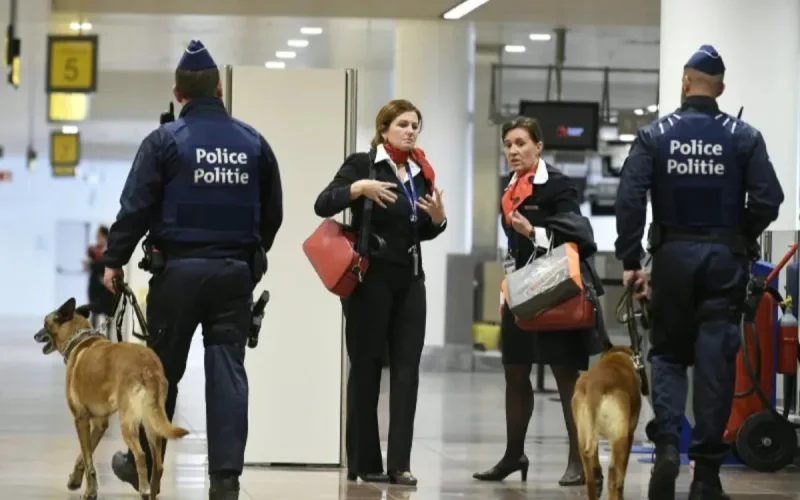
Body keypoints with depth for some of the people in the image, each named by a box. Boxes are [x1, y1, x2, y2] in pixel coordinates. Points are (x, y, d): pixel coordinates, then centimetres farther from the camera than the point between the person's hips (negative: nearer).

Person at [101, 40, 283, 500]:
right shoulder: (253, 143, 6)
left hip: (179, 269, -2)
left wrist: (115, 260, 1)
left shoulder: (165, 141, -6)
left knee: (163, 368, 9)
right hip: (237, 271, 2)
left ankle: (142, 461, 22)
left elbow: (136, 207, -9)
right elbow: (273, 213, 14)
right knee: (228, 370, 1)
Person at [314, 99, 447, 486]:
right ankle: (364, 463, 6)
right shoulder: (362, 164, -4)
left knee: (406, 369, -1)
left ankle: (399, 463, -2)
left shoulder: (421, 173, 13)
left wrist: (438, 218, 0)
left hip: (410, 279, 5)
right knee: (365, 368, 0)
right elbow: (322, 205, -14)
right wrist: (359, 187, -29)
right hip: (370, 277, -5)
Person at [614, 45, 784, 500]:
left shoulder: (655, 135, -1)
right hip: (725, 258, 0)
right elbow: (768, 199, -8)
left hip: (673, 256, 0)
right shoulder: (743, 137, -1)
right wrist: (742, 239, 10)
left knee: (669, 354, 13)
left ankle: (667, 442, -10)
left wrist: (631, 261, -4)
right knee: (716, 361, 3)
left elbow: (630, 199, -9)